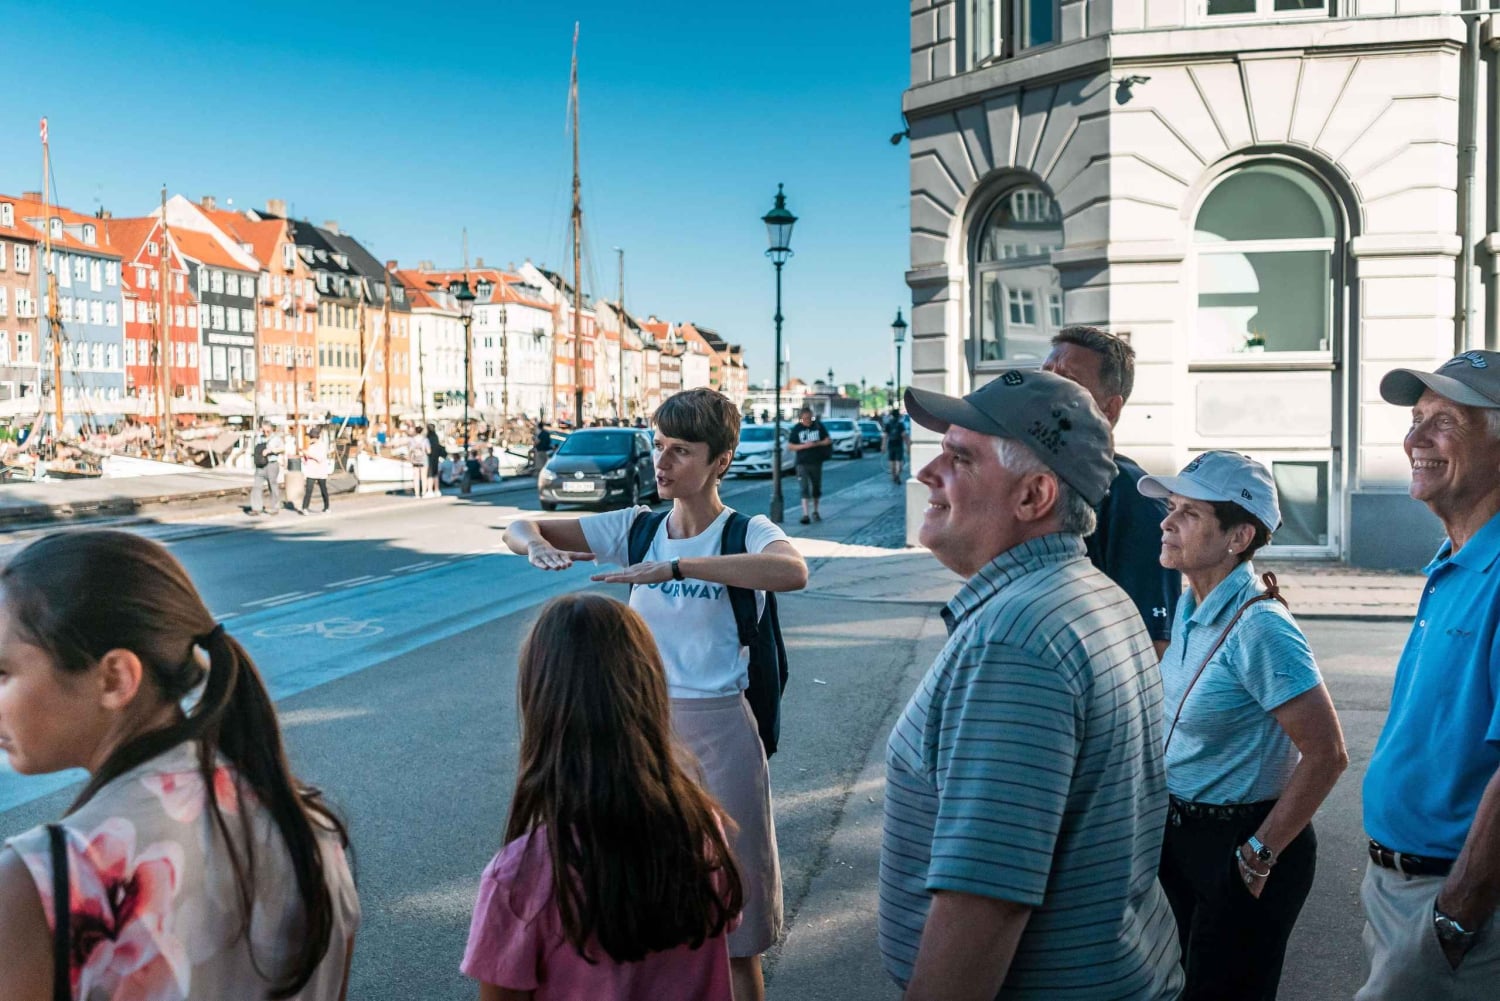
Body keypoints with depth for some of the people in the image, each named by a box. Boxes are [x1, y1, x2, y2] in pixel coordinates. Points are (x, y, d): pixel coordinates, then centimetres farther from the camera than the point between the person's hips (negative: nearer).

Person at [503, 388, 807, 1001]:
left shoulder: (746, 533, -9)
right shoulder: (637, 528, 4)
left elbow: (792, 572, -34)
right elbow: (520, 528, 3)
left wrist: (674, 567, -39)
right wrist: (537, 545, -22)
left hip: (716, 731, -4)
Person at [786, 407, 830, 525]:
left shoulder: (818, 426, 2)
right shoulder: (796, 429, 0)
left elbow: (828, 440, 3)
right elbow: (790, 446, -1)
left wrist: (816, 444, -13)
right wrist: (804, 446, -15)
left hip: (816, 462, 2)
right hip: (802, 463, -2)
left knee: (816, 488, 12)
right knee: (804, 488, -11)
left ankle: (815, 511, 29)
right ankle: (805, 514, -17)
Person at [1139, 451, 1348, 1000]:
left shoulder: (1258, 629, -26)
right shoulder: (1190, 609, 1)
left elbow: (1326, 755, -25)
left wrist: (1260, 856, -18)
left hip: (1240, 844, -8)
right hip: (1179, 832, 8)